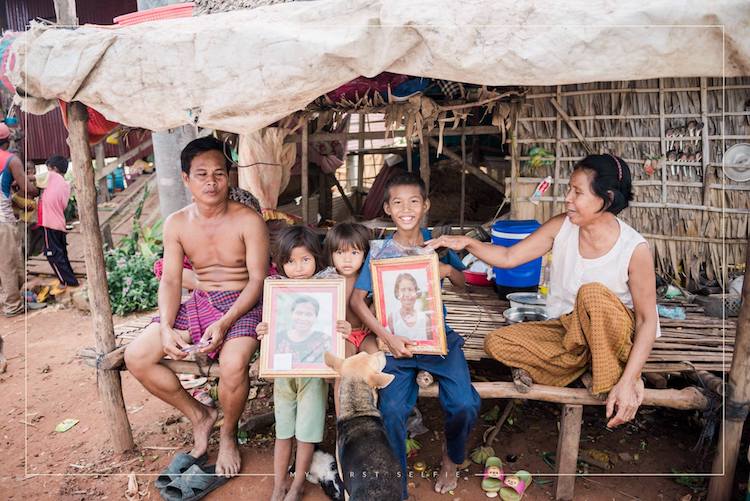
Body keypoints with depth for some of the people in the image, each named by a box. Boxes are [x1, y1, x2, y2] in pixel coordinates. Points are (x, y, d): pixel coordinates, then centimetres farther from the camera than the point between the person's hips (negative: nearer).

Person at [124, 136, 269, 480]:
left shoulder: (248, 220, -12)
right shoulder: (176, 224, 1)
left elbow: (257, 281, -14)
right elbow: (170, 281, 1)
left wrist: (224, 324, -27)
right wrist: (166, 328, -16)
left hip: (241, 304, -5)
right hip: (198, 303, 5)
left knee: (233, 365, -33)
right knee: (136, 357, -9)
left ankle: (228, 434, 1)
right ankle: (199, 415, 12)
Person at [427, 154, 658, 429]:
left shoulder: (634, 249, -20)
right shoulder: (561, 226, -8)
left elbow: (648, 319, -17)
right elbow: (509, 257, -4)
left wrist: (628, 381, -26)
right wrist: (468, 243, -23)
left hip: (614, 332, -4)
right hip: (567, 329, 4)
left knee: (593, 293, -37)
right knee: (496, 343, -15)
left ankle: (616, 378, -15)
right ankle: (587, 362, -10)